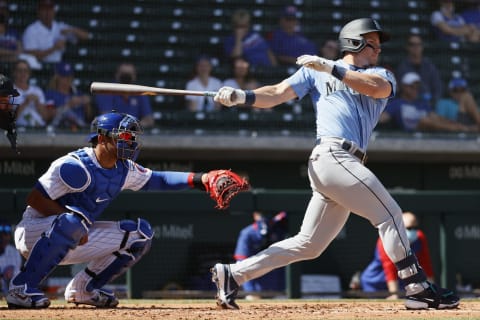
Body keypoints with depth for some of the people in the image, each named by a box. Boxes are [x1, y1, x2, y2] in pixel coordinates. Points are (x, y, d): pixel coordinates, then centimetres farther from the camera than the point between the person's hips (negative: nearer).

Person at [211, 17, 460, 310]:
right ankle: (419, 289, -12)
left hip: (347, 164, 6)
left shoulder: (382, 76, 21)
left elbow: (377, 88, -3)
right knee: (389, 213, -13)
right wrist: (242, 97, -13)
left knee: (308, 245, 6)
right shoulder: (315, 70, 12)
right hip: (332, 155, -6)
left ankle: (233, 274, 11)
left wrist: (332, 69, -14)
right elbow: (277, 94, 5)